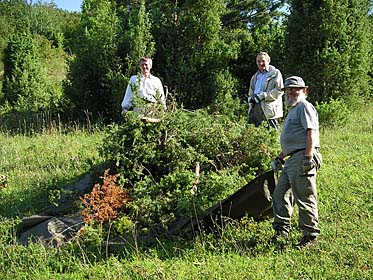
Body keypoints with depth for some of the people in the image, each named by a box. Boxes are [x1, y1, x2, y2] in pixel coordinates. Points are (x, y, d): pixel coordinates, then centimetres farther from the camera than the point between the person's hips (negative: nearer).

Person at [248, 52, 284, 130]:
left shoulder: (275, 73, 3)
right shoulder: (255, 77, 23)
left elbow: (279, 90, -7)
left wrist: (262, 96, -12)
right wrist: (251, 99, 4)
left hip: (269, 110, -6)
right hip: (255, 109, 6)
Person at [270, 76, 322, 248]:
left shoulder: (304, 107, -5)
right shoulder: (292, 110, 26)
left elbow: (311, 132, -17)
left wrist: (308, 157, -24)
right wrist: (280, 158, 29)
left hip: (303, 157, -11)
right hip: (292, 159, 11)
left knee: (305, 199, -6)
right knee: (280, 195, 14)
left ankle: (310, 236, 2)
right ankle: (282, 231, 24)